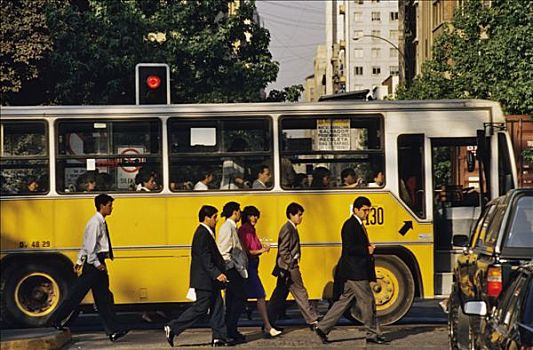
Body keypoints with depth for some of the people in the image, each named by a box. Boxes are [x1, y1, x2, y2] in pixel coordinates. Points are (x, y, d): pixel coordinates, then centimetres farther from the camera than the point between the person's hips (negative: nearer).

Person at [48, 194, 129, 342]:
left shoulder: (101, 222, 15)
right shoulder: (95, 222, -14)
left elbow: (86, 244, 19)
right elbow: (90, 246, -20)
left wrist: (80, 261, 20)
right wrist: (97, 264, -20)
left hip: (98, 262, 10)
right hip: (93, 263, -10)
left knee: (104, 297, 6)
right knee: (77, 293, -2)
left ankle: (113, 330, 5)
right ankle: (56, 320, 9)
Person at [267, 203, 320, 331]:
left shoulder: (292, 229, 17)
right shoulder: (287, 229, -13)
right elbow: (283, 250, -19)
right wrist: (290, 264, -21)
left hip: (289, 268, 10)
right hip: (289, 268, -10)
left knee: (279, 296, 10)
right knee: (300, 293, -3)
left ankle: (269, 323, 12)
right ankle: (312, 321, 2)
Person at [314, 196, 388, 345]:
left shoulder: (358, 225, 18)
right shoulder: (350, 225, -14)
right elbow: (350, 248, -22)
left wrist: (369, 249, 6)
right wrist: (367, 250, -15)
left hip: (357, 271, 10)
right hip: (354, 271, -10)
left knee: (345, 301, 11)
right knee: (367, 301, -3)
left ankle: (323, 328, 13)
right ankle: (373, 334, 6)